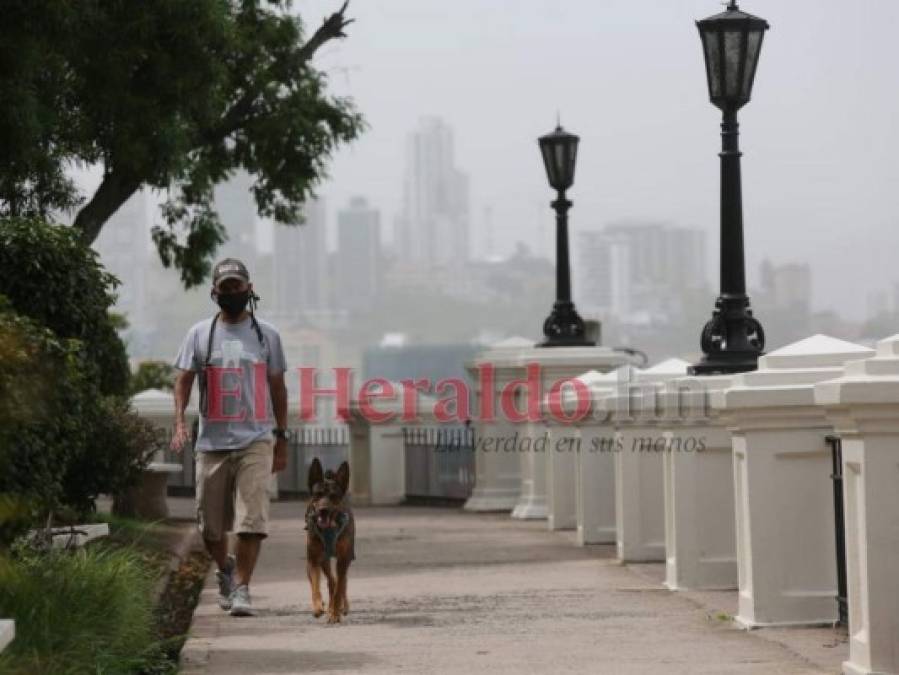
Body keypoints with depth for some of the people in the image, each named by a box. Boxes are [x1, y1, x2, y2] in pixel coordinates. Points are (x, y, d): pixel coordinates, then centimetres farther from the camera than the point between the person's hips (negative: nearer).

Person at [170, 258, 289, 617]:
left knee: (252, 519, -13)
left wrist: (282, 438, 11)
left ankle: (241, 588, -8)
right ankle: (225, 570, 34)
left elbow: (277, 388, 12)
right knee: (210, 522, 7)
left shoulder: (266, 334, 8)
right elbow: (183, 380, 4)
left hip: (256, 440, -1)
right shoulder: (200, 334, 7)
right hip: (211, 440, 1)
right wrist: (179, 423, -12)